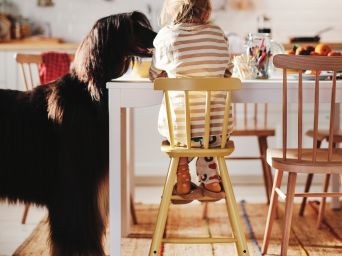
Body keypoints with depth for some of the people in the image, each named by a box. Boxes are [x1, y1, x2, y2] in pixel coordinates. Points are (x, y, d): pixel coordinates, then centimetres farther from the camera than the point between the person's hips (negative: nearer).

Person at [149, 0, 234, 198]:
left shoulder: (166, 35, -5)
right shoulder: (218, 33, 1)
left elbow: (155, 76, 9)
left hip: (179, 130, -1)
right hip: (216, 130, 1)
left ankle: (183, 180, 30)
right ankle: (210, 178, 31)